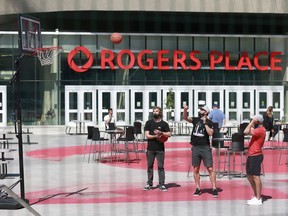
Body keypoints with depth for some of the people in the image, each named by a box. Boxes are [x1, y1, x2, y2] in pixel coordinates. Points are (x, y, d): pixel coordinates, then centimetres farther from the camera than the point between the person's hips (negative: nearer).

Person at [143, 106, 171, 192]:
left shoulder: (164, 124, 3)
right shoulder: (149, 123, 6)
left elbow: (169, 134, -5)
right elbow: (147, 135, -1)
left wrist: (161, 132, -19)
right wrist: (156, 136, -14)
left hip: (160, 149, -2)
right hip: (150, 149, 2)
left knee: (161, 167, 0)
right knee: (150, 166, 7)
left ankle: (161, 184, 3)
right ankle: (149, 184, 15)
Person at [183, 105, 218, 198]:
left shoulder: (209, 123, -2)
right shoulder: (195, 120, 9)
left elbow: (210, 133, -16)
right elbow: (185, 118, -3)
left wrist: (205, 123, -17)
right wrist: (185, 110, -20)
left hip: (205, 148, -4)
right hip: (195, 147, 4)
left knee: (210, 169, -5)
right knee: (196, 169, 8)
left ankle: (214, 189, -3)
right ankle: (198, 188, 17)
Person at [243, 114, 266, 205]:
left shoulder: (261, 130, -16)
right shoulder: (258, 129, 16)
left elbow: (246, 131, -24)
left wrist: (252, 122, -16)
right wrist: (252, 123, 12)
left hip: (256, 156, -10)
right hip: (251, 156, 10)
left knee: (255, 176, -8)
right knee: (249, 176, 15)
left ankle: (258, 199, -4)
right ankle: (256, 196, 24)